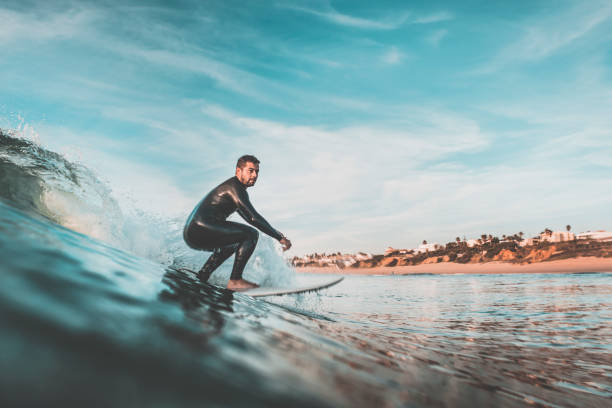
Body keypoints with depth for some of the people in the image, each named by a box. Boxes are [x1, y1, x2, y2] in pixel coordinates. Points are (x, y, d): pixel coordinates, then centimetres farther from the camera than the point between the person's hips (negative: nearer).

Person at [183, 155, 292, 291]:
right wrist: (280, 237, -14)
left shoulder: (232, 187, 24)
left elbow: (248, 218, 33)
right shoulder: (234, 187, -9)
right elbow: (253, 218, -18)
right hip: (201, 229, -11)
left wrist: (275, 234, 30)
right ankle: (235, 281, -17)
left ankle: (202, 276, 25)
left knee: (233, 243, 35)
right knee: (251, 234, -15)